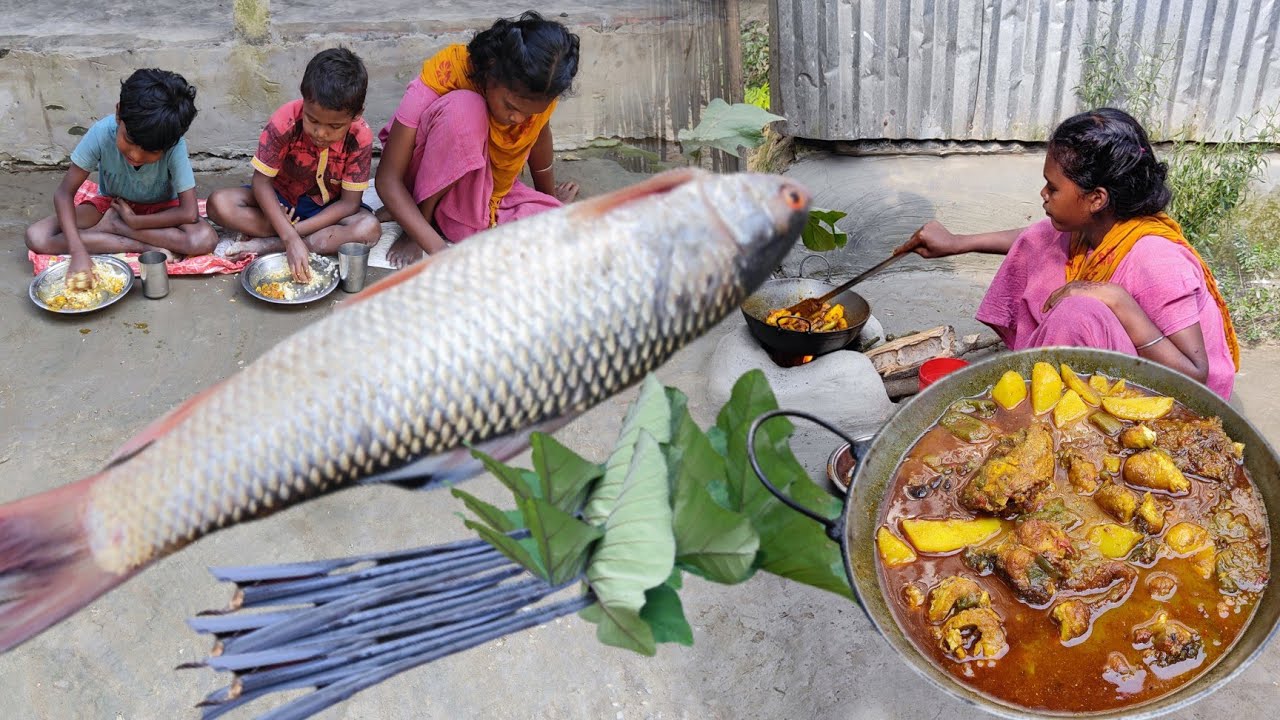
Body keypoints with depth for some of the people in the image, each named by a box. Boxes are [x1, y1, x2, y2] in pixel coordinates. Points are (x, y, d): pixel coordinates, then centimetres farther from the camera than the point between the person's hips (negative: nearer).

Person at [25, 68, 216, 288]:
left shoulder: (174, 146, -31)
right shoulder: (101, 133, -28)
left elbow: (189, 213, -30)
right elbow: (65, 193, -22)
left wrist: (133, 221, -23)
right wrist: (78, 251, -35)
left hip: (159, 208, -1)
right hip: (111, 204, 2)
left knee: (205, 239, -34)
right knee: (37, 238, -22)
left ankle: (111, 227, -16)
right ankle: (146, 248, -23)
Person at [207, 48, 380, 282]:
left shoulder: (361, 138, -25)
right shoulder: (285, 121, -26)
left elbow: (349, 202, -21)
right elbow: (261, 181, -24)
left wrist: (295, 231, -28)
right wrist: (290, 237, -36)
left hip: (328, 208, -1)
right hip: (279, 200, 1)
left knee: (369, 228, -32)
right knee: (219, 204, -25)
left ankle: (268, 245, -27)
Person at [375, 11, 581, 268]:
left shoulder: (536, 88, -20)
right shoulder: (443, 76, -31)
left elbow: (538, 136, 3)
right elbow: (387, 180, -30)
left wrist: (550, 199, 18)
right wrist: (438, 249, -41)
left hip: (490, 188, 4)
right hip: (428, 181, -4)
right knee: (464, 109, -35)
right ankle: (421, 222, -17)